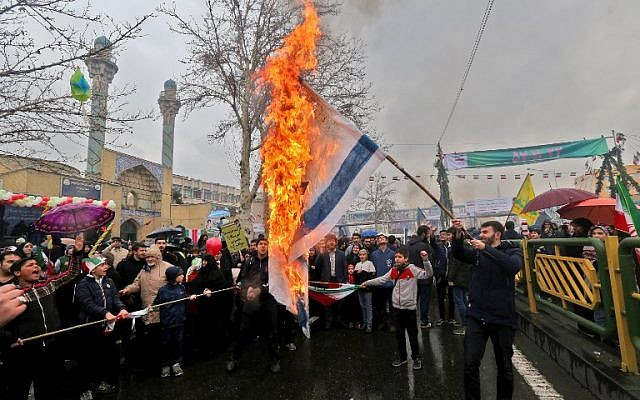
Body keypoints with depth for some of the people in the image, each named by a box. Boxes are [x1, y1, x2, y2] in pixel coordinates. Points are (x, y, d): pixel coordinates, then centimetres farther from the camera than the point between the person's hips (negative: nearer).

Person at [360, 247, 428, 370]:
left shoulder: (412, 269, -11)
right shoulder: (393, 270, 4)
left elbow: (427, 274, -20)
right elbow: (381, 280, 11)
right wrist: (367, 283, 11)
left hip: (409, 307, -5)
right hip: (397, 307, 5)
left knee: (412, 334, 7)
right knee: (399, 334, 15)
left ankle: (417, 358, 25)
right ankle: (402, 357, 31)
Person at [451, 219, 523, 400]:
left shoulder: (513, 251, -1)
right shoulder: (477, 252, 7)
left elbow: (514, 265, -23)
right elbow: (458, 254, -10)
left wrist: (486, 248, -27)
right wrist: (458, 234, -26)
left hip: (502, 318, -2)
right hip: (476, 317, 2)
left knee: (504, 367, 15)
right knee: (470, 364, 0)